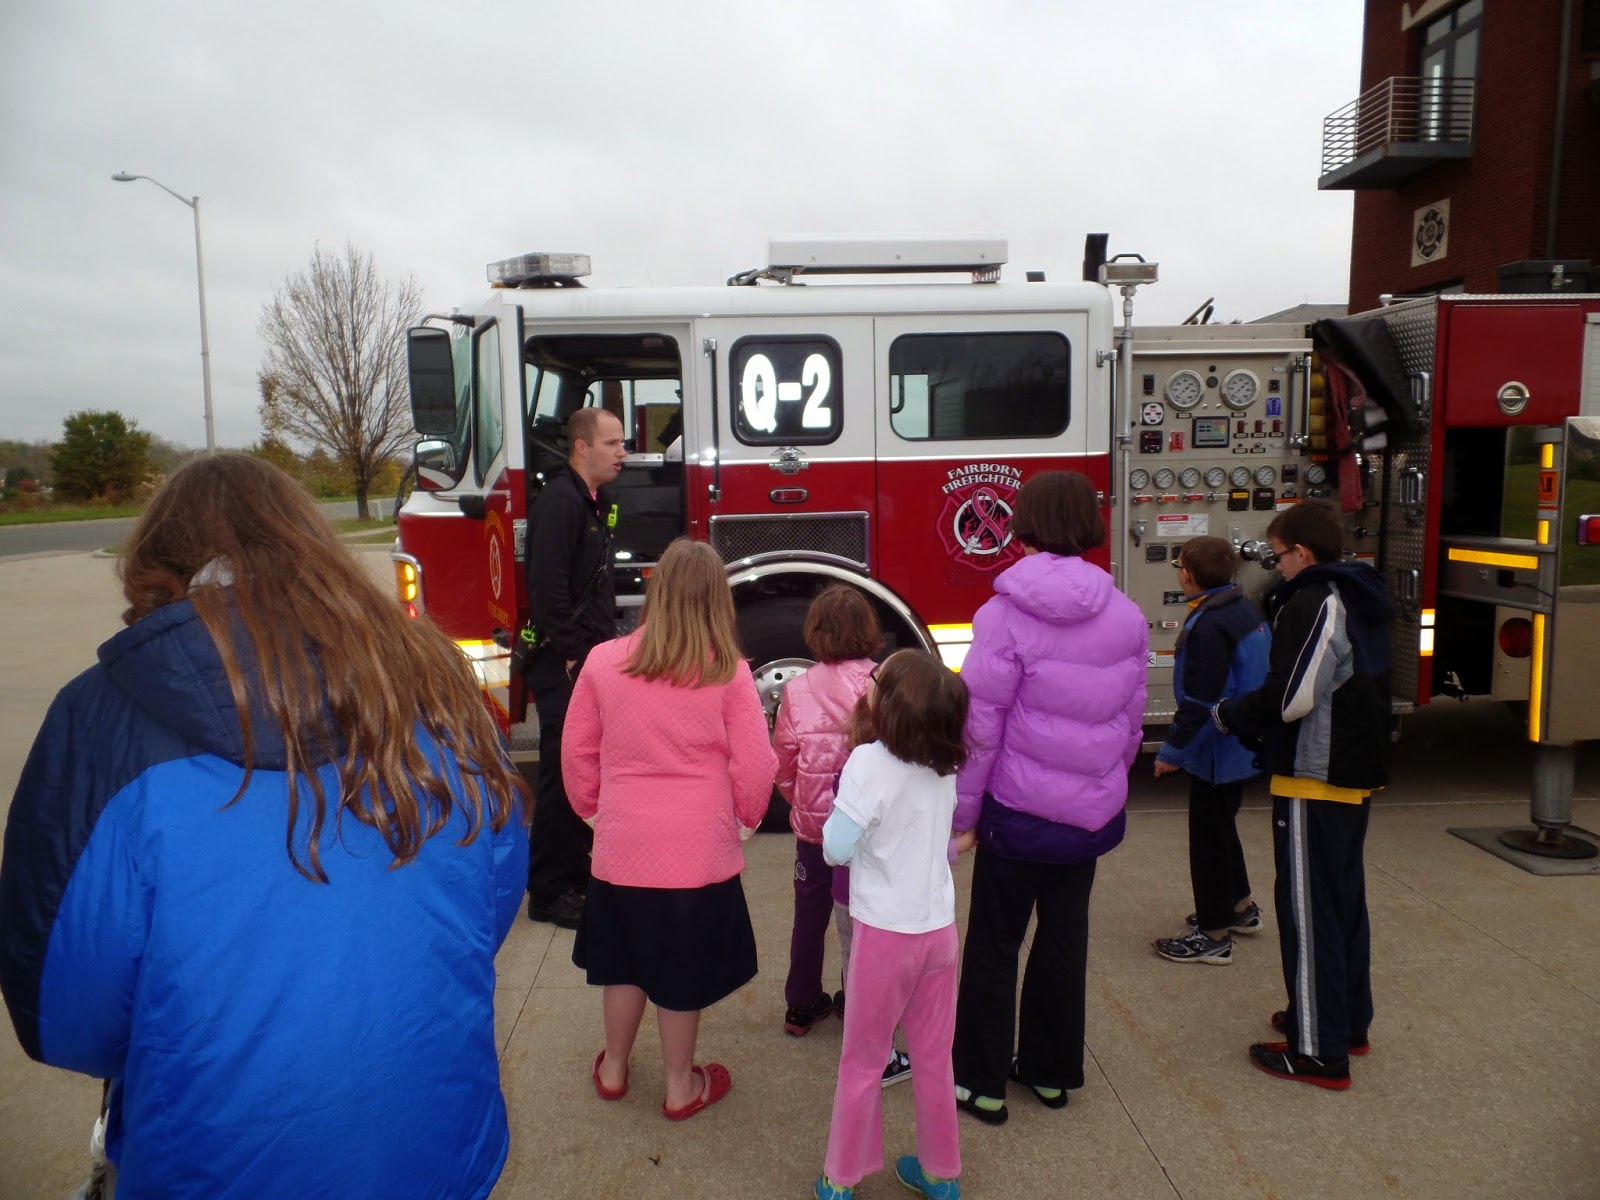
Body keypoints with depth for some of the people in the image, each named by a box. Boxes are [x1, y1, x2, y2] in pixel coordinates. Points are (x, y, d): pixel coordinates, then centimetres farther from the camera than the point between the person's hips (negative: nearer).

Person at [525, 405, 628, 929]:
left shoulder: (597, 503, 16)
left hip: (593, 660, 9)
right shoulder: (558, 501, -14)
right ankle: (550, 892, 8)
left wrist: (606, 647, 14)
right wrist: (570, 655, -22)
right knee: (563, 773, -3)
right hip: (564, 665, -9)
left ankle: (577, 872, 28)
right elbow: (548, 586, -22)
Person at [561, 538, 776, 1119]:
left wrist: (593, 807, 20)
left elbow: (577, 753, 2)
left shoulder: (603, 662, -8)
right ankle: (681, 1086, 32)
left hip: (621, 848, 2)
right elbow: (754, 767, -9)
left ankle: (613, 1068, 40)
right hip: (700, 852, -2)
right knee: (682, 970, 15)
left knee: (625, 960, 22)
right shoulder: (730, 673, -13)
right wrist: (747, 815, 11)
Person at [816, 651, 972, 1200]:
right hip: (939, 929, 5)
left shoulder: (870, 761, -19)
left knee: (863, 1062, 13)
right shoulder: (944, 767, 0)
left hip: (885, 933, -5)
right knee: (934, 1060, 19)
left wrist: (835, 814, -2)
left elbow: (836, 849, -19)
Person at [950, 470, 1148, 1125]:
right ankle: (1052, 1071, 33)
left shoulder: (1005, 616, -17)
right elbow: (1132, 719, 7)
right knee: (1065, 936, 19)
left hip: (1020, 808, -5)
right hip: (1094, 809, 5)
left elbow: (979, 727, -15)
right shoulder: (1125, 615, -2)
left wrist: (959, 810, -6)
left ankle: (981, 1081, 21)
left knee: (993, 945, 10)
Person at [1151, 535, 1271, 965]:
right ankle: (1240, 906, 39)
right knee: (1221, 826, 24)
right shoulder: (1244, 608, 6)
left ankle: (1213, 934, 10)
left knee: (1209, 835, 1)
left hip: (1217, 749, -10)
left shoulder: (1208, 626, -24)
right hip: (1240, 744, 10)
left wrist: (1173, 751, -17)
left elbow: (1199, 700, -25)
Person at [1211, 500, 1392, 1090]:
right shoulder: (1360, 602, 12)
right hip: (1357, 773, 10)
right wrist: (1249, 717, 13)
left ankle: (1319, 1050, 5)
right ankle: (1347, 1020, 33)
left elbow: (1290, 697, -23)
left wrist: (1229, 714, -6)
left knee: (1307, 906, -2)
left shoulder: (1314, 604, -18)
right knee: (1344, 897, 19)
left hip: (1316, 779, -10)